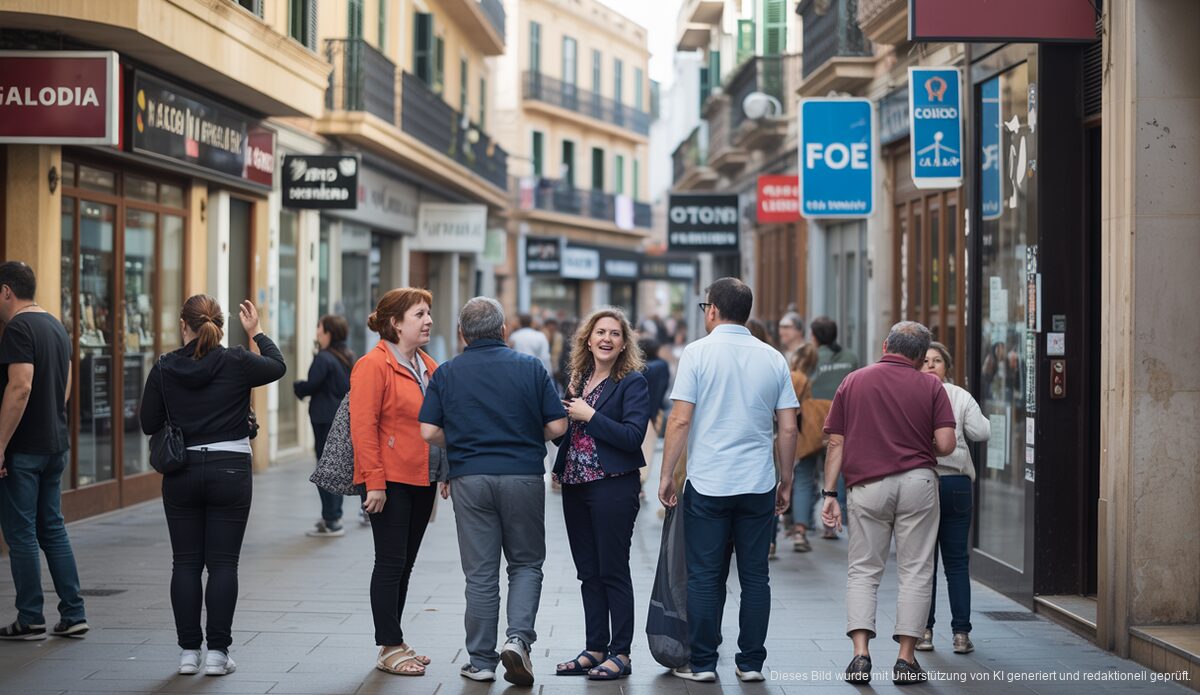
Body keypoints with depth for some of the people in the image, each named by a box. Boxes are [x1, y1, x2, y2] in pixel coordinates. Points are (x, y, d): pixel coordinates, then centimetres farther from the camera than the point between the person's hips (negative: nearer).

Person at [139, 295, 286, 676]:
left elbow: (149, 423, 3)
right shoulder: (236, 362, -8)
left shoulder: (164, 369, -4)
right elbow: (278, 366, 11)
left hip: (181, 474, 1)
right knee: (223, 563, 2)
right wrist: (256, 332, 23)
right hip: (230, 472, -1)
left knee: (186, 563, 8)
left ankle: (188, 651, 10)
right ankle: (217, 652, 1)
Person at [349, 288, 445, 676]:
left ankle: (395, 644, 20)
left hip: (423, 480, 8)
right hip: (390, 482, -8)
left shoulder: (428, 367, 13)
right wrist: (374, 482, -20)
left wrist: (445, 474, 13)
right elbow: (363, 427, -16)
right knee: (391, 563, -3)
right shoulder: (374, 365, -11)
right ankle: (389, 649, 3)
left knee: (405, 564, 12)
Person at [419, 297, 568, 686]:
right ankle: (518, 637, -8)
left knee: (480, 572, 7)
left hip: (470, 478, 1)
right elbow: (557, 426, -2)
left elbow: (429, 431, -4)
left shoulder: (447, 373, 2)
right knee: (526, 564, 13)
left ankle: (481, 661, 10)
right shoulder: (531, 368, 0)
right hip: (524, 476, 0)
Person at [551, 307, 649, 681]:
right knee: (588, 572, 10)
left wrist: (589, 416, -15)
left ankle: (620, 653, 2)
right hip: (575, 485, 7)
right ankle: (595, 649, 17)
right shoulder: (579, 380, 13)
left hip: (614, 486, -7)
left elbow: (633, 435, -17)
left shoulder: (632, 382, -6)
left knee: (613, 571, -4)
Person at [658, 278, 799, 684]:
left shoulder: (698, 353, -4)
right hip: (758, 484, 3)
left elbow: (680, 421, -8)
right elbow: (788, 428, 5)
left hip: (707, 483, -2)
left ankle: (702, 663, 7)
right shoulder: (773, 358, 5)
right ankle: (751, 662, 11)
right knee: (755, 576, 8)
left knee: (705, 577, 4)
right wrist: (786, 481, 15)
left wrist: (667, 475, -1)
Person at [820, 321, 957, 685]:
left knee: (863, 570, 9)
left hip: (866, 485, 1)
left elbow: (836, 443, 4)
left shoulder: (853, 382, 7)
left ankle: (861, 654, -4)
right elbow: (946, 443, -6)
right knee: (915, 572, 6)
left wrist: (830, 494, 6)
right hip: (917, 482, -1)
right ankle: (906, 659, 4)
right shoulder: (930, 386, 3)